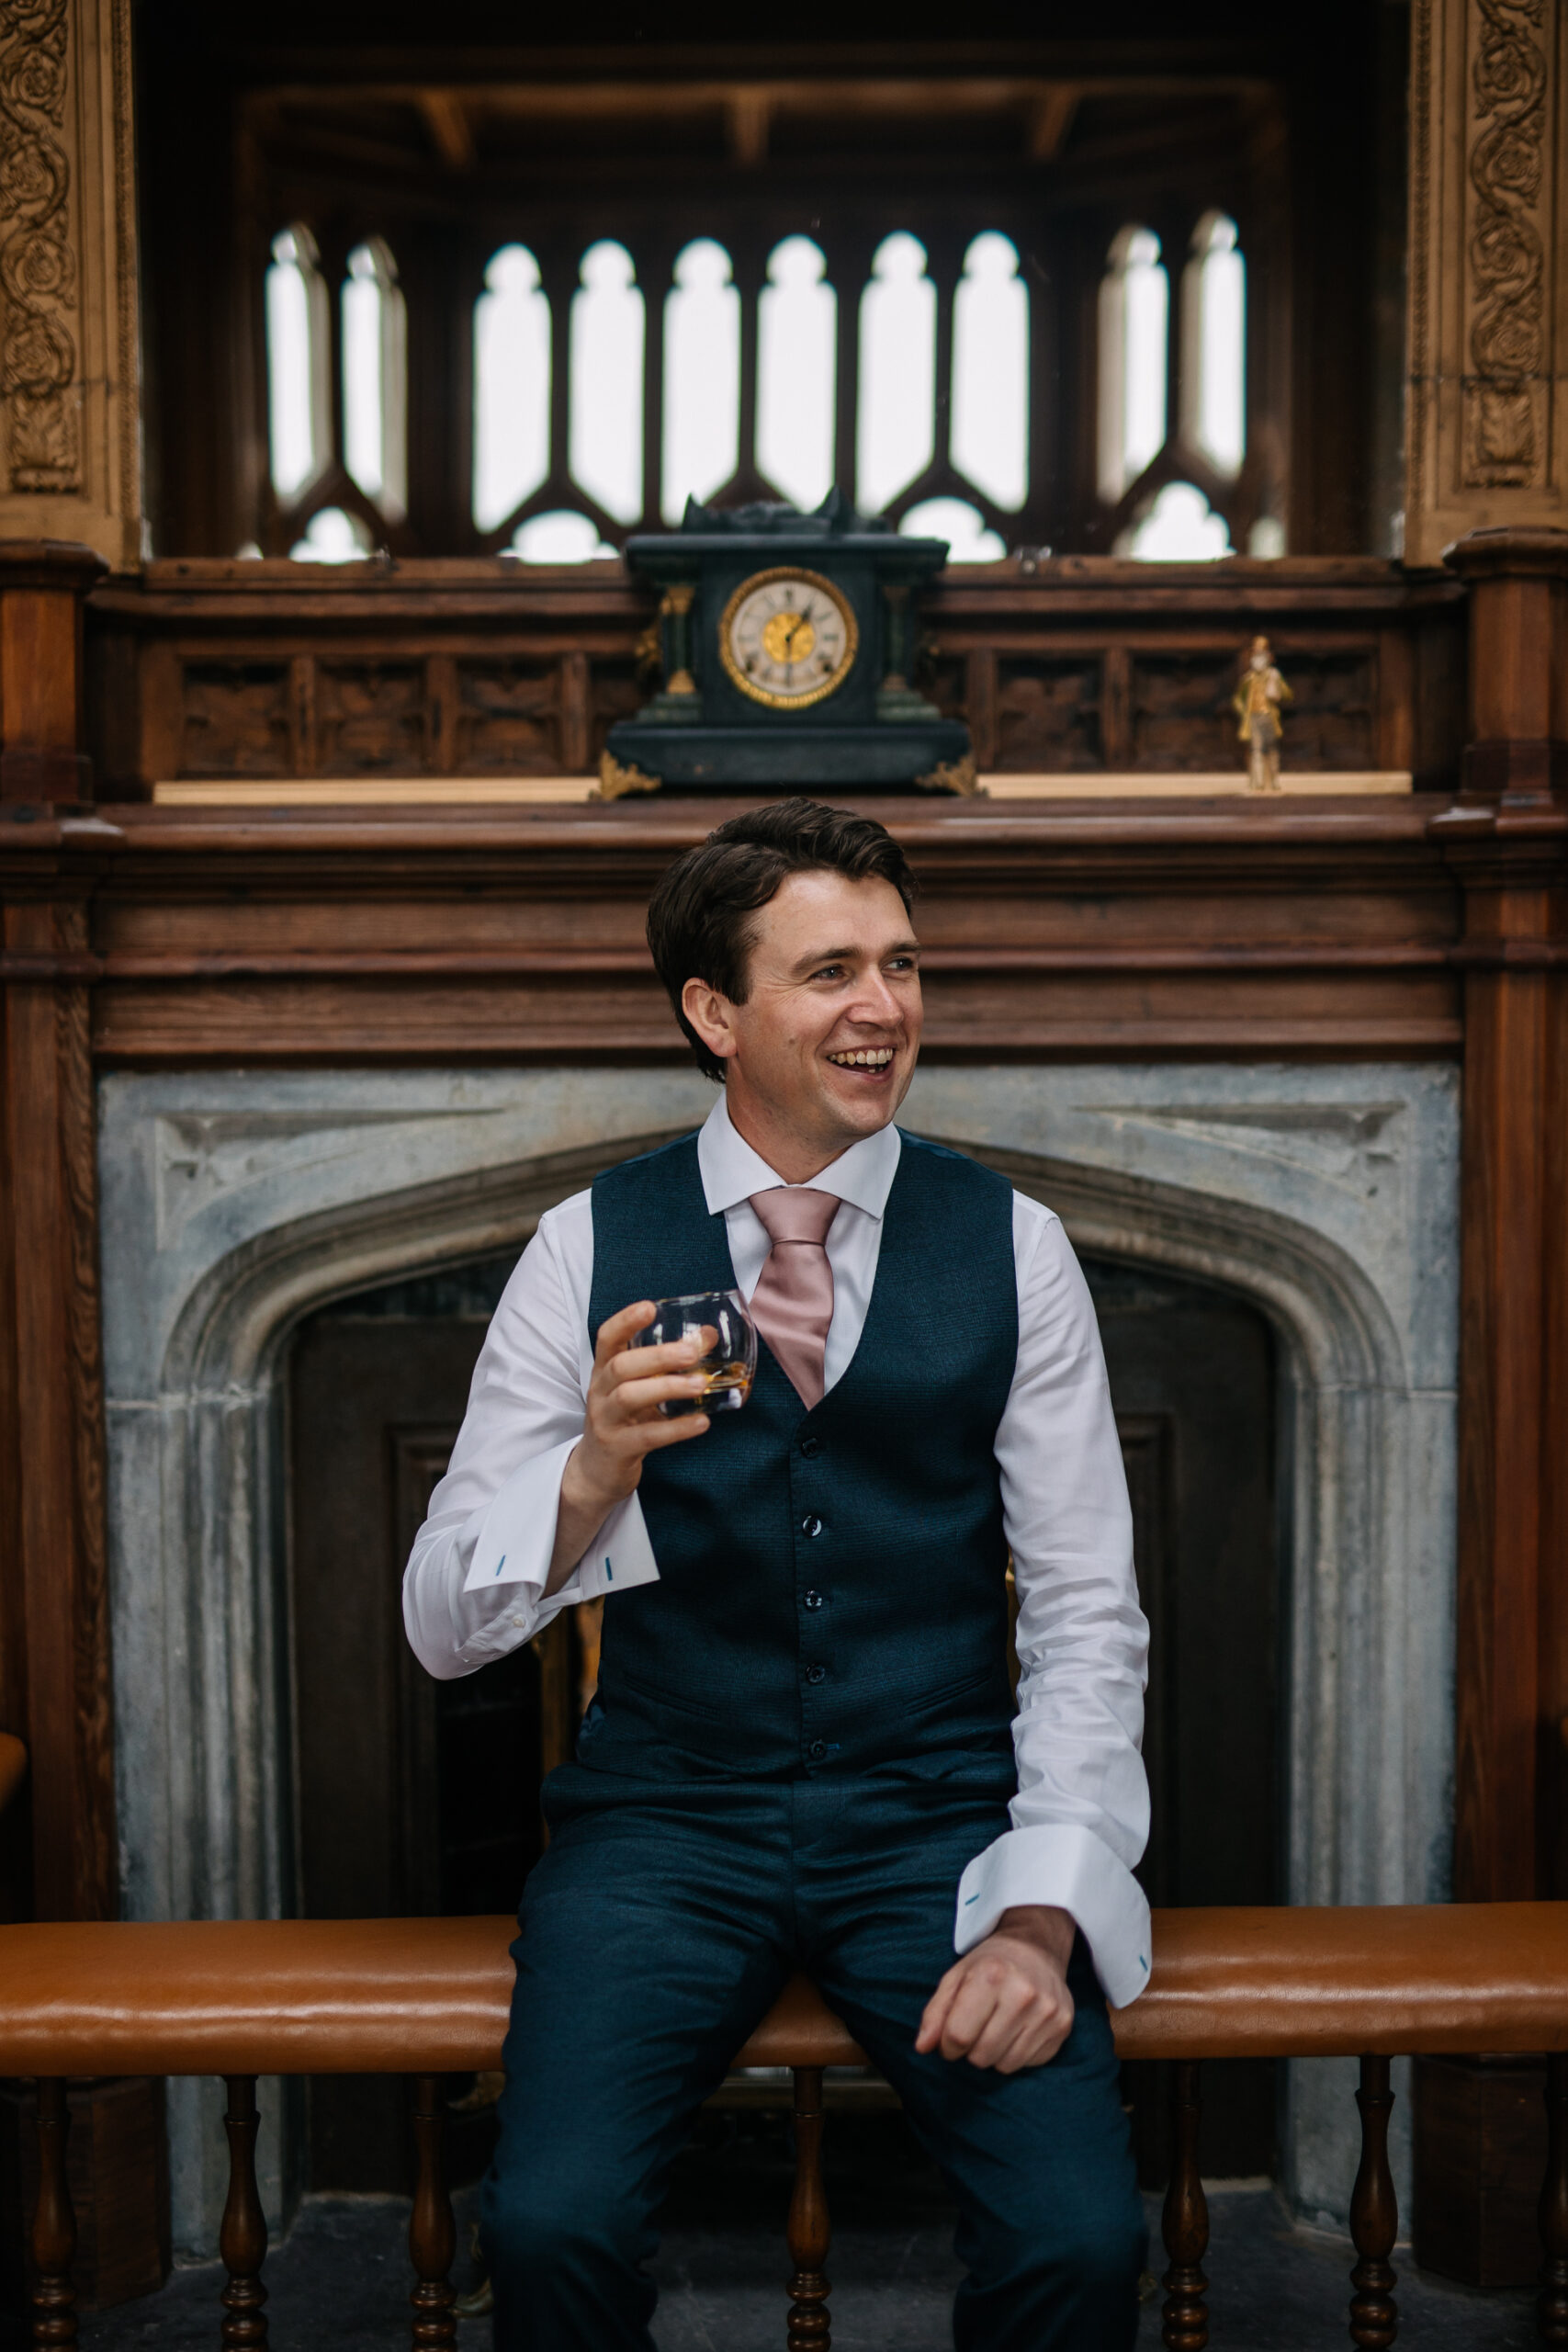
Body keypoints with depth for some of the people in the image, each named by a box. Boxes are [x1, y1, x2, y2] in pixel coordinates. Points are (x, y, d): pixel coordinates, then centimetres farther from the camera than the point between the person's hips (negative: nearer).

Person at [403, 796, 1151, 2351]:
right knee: (551, 2226, -23)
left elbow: (1089, 1621, 2)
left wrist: (1042, 1917, -11)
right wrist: (596, 1467, -21)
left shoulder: (1012, 1247, 1)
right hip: (665, 1815, 0)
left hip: (937, 1816, 1)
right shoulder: (591, 1248, 0)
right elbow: (441, 1627, -1)